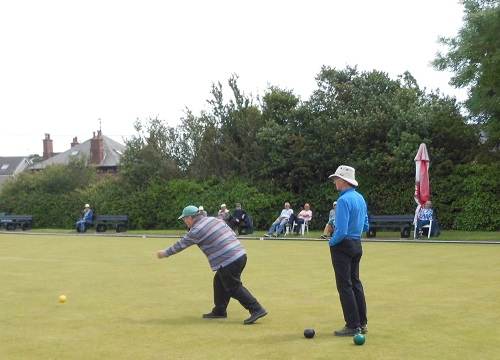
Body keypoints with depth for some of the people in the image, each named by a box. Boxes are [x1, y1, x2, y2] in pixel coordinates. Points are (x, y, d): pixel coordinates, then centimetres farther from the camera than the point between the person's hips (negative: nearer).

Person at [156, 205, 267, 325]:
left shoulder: (196, 231, -7)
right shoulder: (215, 220, 15)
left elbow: (180, 245, 4)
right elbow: (233, 234, 17)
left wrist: (164, 253, 18)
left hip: (227, 261, -9)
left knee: (234, 288, -3)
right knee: (219, 282, 20)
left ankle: (257, 310, -10)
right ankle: (219, 311, 26)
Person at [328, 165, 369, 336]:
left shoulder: (343, 200, -20)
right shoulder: (360, 198, 8)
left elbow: (341, 231, -24)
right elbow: (365, 226, 15)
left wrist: (332, 241, -7)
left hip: (343, 245, -9)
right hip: (357, 245, 9)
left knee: (345, 286, -2)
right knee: (356, 283, 15)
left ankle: (352, 326, 1)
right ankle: (362, 323, 19)